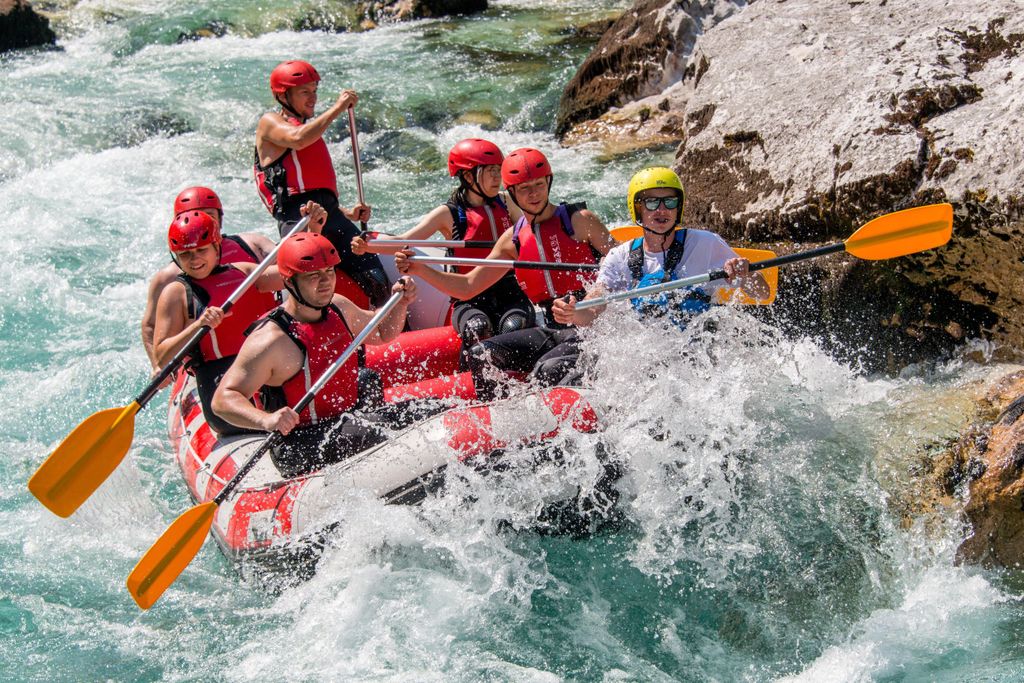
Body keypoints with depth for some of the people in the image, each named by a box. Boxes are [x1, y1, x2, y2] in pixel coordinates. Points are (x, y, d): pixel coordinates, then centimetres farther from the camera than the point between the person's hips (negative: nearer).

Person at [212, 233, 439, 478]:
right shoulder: (270, 340, -19)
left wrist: (400, 304, 6)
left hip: (353, 416, 8)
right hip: (299, 448, -8)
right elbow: (223, 399, -21)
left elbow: (381, 333, 25)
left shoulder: (338, 307, 5)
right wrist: (266, 420, -38)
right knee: (369, 436, -35)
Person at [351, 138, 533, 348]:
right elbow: (403, 242, -10)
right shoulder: (449, 214, -2)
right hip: (469, 301, -3)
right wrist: (366, 246, -27)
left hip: (510, 294, 3)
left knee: (515, 329, -29)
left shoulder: (504, 205, 11)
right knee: (479, 329, -34)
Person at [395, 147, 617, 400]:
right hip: (551, 329, 6)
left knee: (547, 370, -32)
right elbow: (468, 287, 12)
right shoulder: (513, 239, 11)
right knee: (481, 355, -9)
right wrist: (420, 270, 0)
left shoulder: (578, 220, -3)